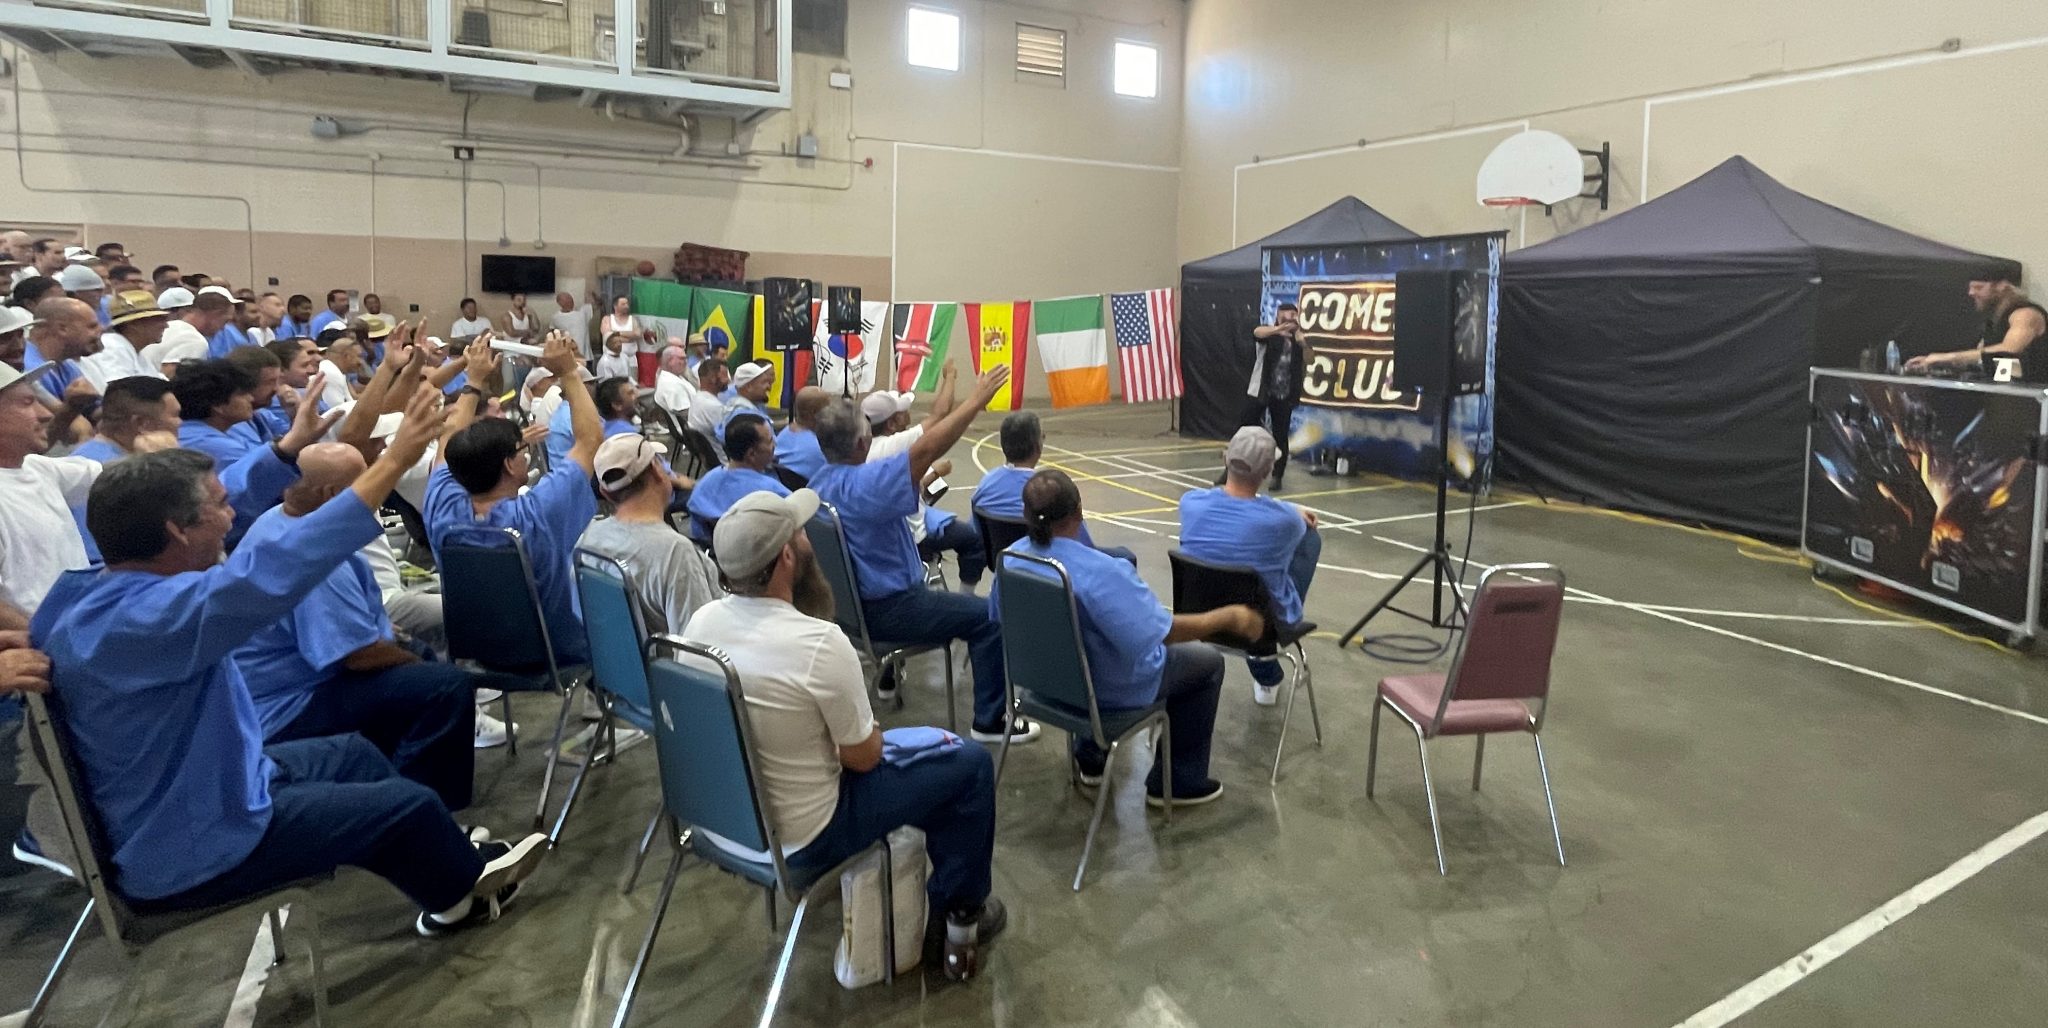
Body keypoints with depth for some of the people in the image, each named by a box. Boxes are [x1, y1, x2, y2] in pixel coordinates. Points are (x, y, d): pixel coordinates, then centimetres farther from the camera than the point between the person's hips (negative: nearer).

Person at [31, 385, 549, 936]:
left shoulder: (100, 589, -4)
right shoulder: (143, 616, -36)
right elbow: (276, 574, -47)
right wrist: (393, 460, -46)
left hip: (188, 791, 10)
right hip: (193, 852, -10)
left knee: (350, 753, 24)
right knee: (410, 805, 3)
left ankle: (450, 860, 41)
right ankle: (461, 892, 34)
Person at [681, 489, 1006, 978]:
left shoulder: (701, 620, -9)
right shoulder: (819, 642, -31)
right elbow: (864, 757, -16)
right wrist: (870, 732, 6)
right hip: (798, 838, -7)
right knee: (969, 763, 7)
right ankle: (962, 913, 23)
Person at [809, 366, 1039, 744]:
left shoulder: (820, 482, 2)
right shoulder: (864, 483, -28)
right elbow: (926, 449, -34)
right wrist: (976, 401, -30)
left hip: (851, 600, 10)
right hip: (886, 609, -10)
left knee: (917, 579, 39)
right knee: (988, 617, -6)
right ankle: (991, 720, -2)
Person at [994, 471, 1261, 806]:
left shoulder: (1010, 558, -13)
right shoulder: (1100, 573, -35)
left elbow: (998, 619, 4)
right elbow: (1162, 632, -31)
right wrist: (1230, 617, -19)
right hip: (1107, 688, -7)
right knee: (1208, 661, 13)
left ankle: (1089, 757, 42)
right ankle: (1176, 782, 22)